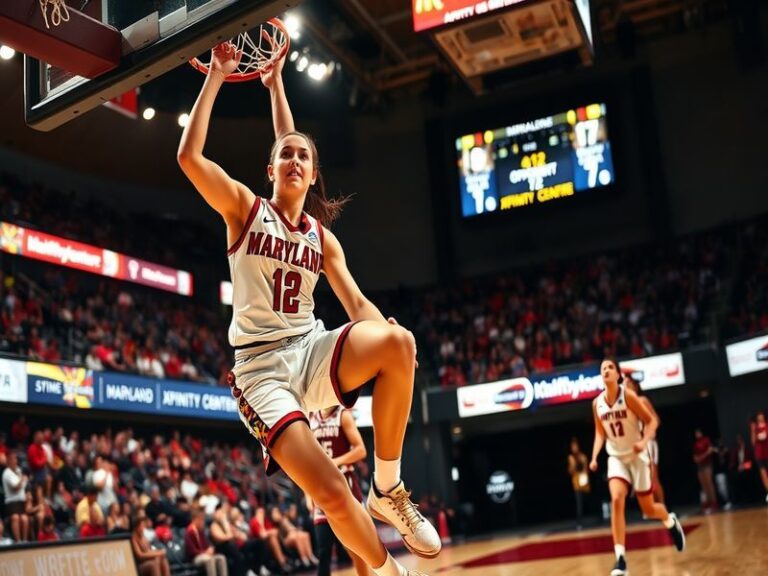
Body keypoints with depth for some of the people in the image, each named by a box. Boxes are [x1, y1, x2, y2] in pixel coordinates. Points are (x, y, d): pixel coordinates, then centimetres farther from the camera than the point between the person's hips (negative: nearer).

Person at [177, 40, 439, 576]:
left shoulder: (321, 235, 12)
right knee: (332, 493, -23)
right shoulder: (245, 208, 3)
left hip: (312, 351, 4)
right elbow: (190, 156, -11)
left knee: (400, 341, -31)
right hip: (261, 366, -3)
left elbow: (356, 302, 4)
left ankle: (388, 489, -14)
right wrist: (217, 76, -6)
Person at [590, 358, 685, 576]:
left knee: (648, 509, 6)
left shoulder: (628, 395, -16)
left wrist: (644, 441, -28)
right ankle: (620, 558, -20)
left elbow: (651, 421, -12)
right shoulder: (597, 403, -3)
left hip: (637, 456, -3)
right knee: (616, 501, -20)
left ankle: (671, 521, 43)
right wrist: (594, 457, -3)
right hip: (616, 458, 3)